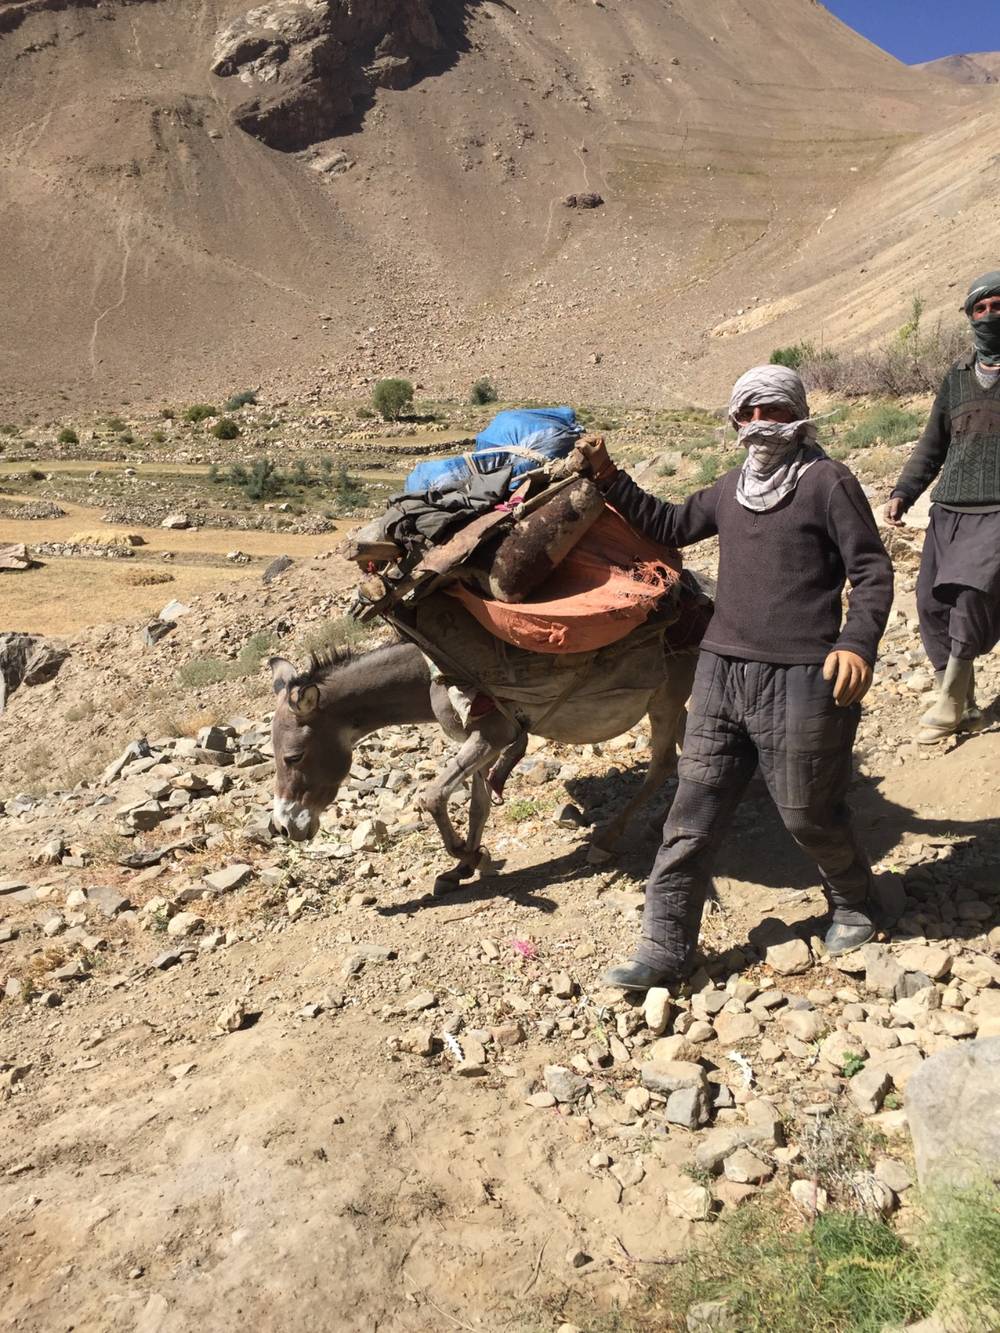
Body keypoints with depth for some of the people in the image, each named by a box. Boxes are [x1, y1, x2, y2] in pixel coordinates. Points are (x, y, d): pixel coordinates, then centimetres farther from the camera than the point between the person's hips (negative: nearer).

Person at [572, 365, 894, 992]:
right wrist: (609, 479, 17)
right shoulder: (731, 488, 16)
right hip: (723, 672, 6)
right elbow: (670, 524, 27)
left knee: (808, 814, 8)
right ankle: (666, 947, 13)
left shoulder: (828, 481, -3)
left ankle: (853, 903, 39)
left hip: (801, 680, -6)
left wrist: (858, 642, -20)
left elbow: (873, 570, -6)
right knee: (693, 816, 5)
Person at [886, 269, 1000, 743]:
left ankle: (949, 702, -12)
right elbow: (931, 446, 21)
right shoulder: (957, 376, 17)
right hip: (948, 510, 5)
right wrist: (903, 492, 9)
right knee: (933, 606, -1)